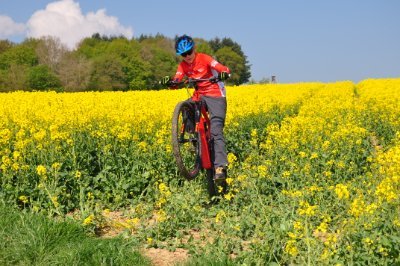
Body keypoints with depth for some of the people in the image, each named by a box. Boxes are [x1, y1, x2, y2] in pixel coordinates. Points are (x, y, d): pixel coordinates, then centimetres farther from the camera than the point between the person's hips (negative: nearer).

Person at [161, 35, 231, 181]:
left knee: (216, 131, -15)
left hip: (215, 96, -6)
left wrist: (223, 74, -44)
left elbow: (225, 70, -21)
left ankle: (220, 167, -20)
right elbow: (177, 81, -11)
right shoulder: (183, 65, 2)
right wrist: (169, 81, -33)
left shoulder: (204, 59, -13)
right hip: (199, 96, 6)